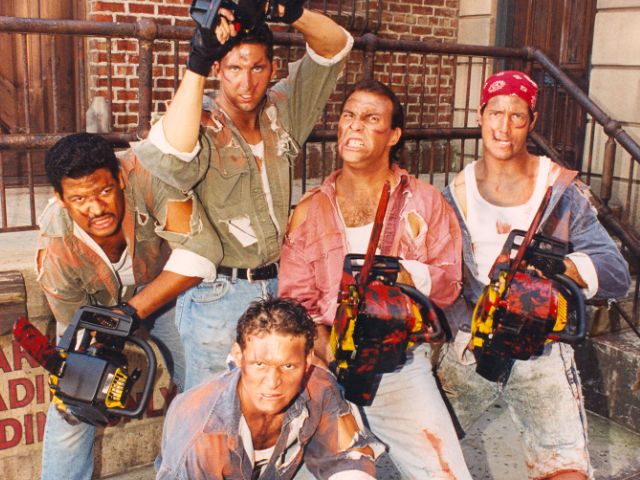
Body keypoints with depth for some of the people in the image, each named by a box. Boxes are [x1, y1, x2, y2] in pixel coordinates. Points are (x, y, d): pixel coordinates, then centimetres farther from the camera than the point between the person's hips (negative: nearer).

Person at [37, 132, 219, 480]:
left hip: (164, 284, 1)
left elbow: (196, 250, -42)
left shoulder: (145, 176, -41)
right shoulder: (55, 254, -36)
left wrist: (130, 312, -39)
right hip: (94, 305, -1)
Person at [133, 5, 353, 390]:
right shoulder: (202, 126, -14)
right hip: (217, 296, -5)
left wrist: (294, 12, -18)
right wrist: (197, 66, -38)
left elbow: (334, 48, 2)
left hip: (275, 284, 5)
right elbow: (169, 157, -38)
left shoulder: (280, 112, 2)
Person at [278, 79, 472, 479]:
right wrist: (329, 351, -15)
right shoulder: (310, 210, 9)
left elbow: (449, 284, 5)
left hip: (402, 362, 0)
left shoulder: (425, 201, 8)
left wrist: (406, 275, -15)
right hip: (328, 363, 0)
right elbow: (296, 299, 2)